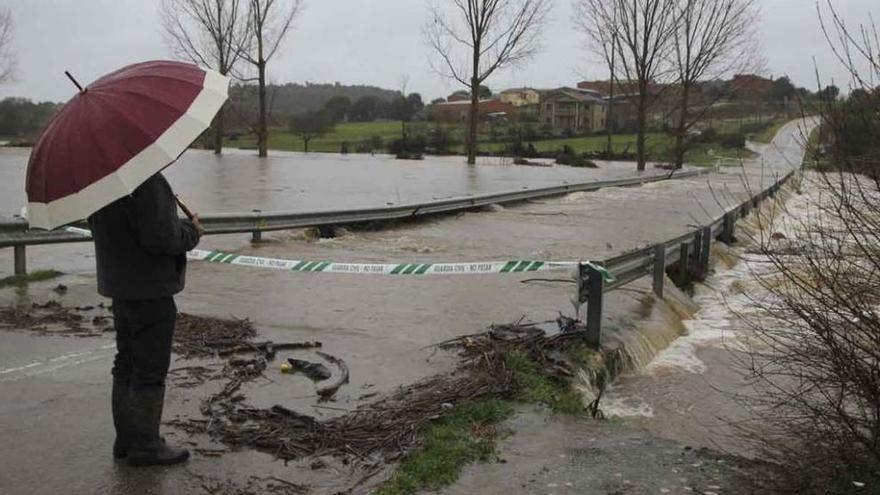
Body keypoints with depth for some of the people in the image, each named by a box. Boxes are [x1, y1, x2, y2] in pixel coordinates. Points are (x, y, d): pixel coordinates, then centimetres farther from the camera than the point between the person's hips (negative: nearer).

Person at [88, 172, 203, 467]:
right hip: (151, 290, -9)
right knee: (150, 370, 1)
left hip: (117, 286, 9)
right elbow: (161, 238, -27)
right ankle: (145, 446, 11)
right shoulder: (147, 183, -23)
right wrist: (192, 232, -8)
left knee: (126, 364, 17)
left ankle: (126, 437, 28)